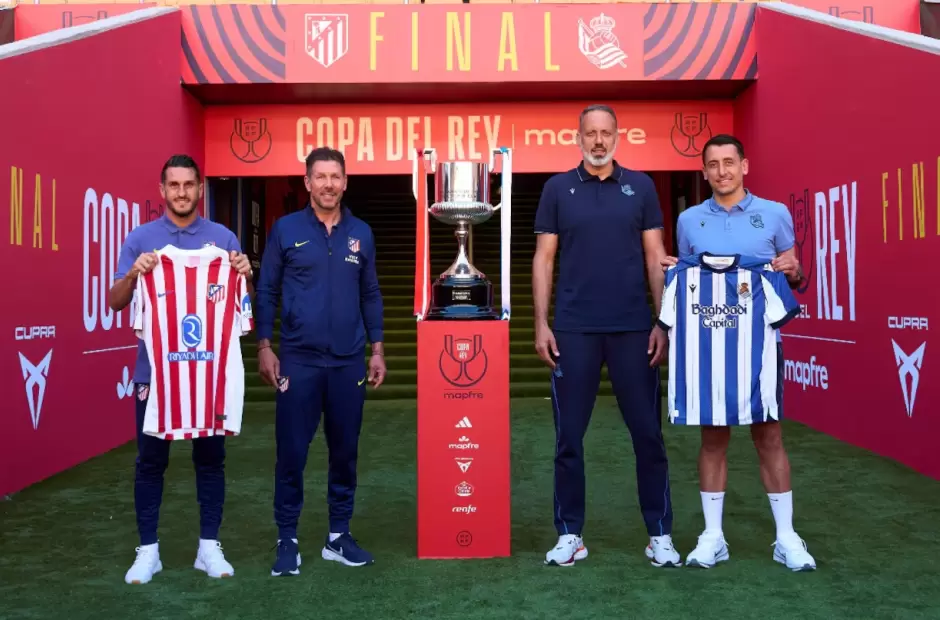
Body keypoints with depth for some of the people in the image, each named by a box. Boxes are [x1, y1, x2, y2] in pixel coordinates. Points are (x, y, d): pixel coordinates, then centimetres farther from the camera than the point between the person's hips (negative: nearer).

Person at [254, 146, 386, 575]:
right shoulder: (286, 229, 0)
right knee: (291, 452, 1)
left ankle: (338, 536, 23)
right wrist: (264, 348, -4)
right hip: (298, 360, -2)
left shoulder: (361, 233, 7)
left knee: (345, 451, 9)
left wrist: (377, 350, 7)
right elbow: (266, 291, 2)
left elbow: (371, 295, 11)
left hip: (349, 362, 3)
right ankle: (287, 540, 16)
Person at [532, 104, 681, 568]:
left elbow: (655, 258, 6)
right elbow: (543, 259, 4)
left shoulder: (640, 186, 8)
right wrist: (541, 324, -3)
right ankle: (569, 534, 18)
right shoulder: (557, 188, 6)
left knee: (647, 433, 5)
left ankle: (660, 533, 19)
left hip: (634, 328, 1)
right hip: (574, 329, 0)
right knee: (569, 437, 5)